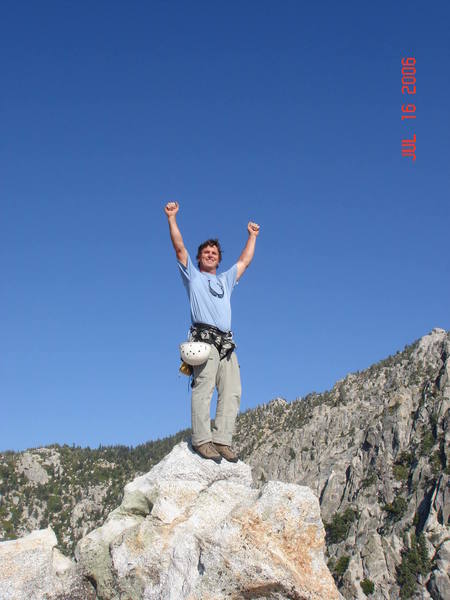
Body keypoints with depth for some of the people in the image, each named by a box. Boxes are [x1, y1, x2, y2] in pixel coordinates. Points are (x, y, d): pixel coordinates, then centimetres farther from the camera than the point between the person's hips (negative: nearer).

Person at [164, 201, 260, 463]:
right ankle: (202, 440, -20)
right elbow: (179, 248, 11)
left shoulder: (226, 280, 33)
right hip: (204, 339, -5)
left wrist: (252, 236, 46)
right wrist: (172, 218, 6)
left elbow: (245, 261, 40)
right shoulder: (193, 275, 20)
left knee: (232, 392, -9)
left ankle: (222, 440, -12)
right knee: (203, 388, -17)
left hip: (227, 343, 5)